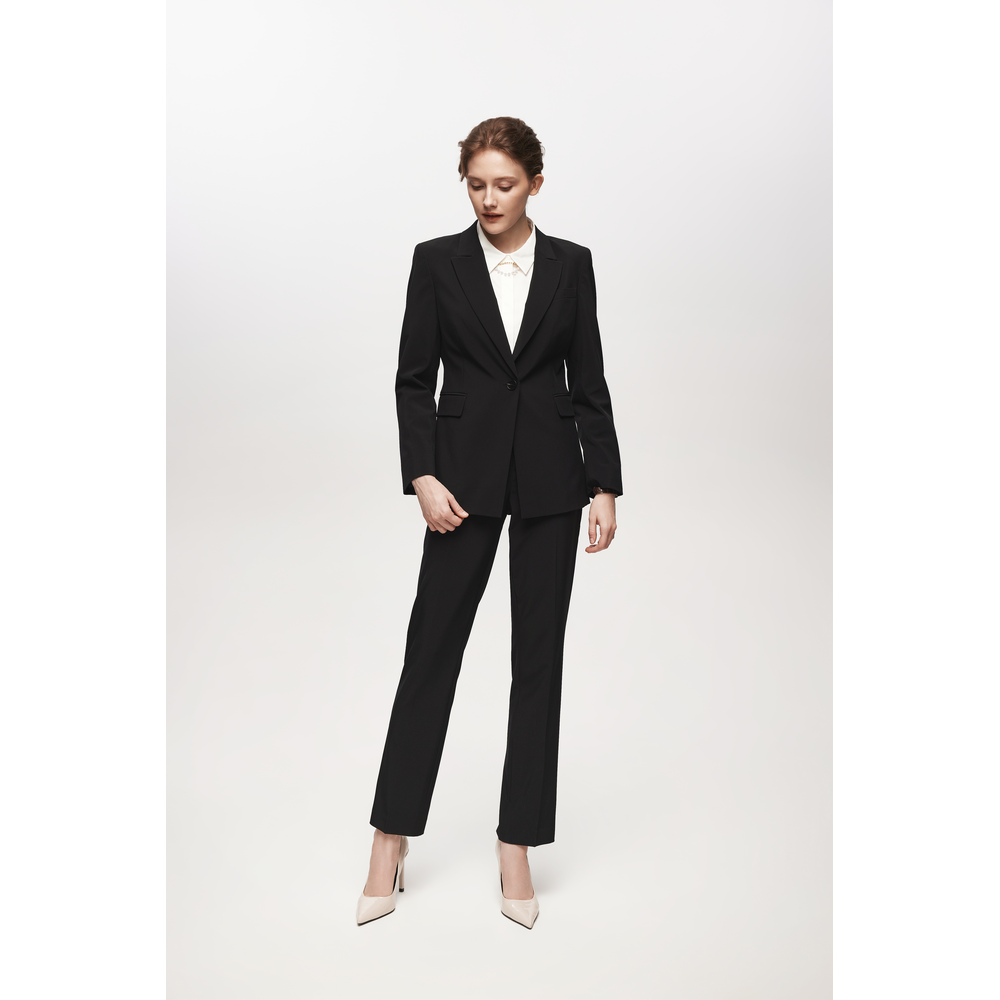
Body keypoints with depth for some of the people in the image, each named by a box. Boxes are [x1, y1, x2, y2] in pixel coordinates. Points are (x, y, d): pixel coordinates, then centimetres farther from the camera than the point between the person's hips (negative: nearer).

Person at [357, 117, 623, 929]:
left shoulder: (571, 264, 5)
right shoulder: (437, 260, 3)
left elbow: (588, 381, 4)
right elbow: (413, 379, 1)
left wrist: (606, 486, -2)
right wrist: (423, 477, -10)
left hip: (550, 476, 1)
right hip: (465, 472, -1)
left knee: (539, 654, 4)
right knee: (432, 645, 1)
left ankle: (518, 847, 17)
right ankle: (392, 843, 15)